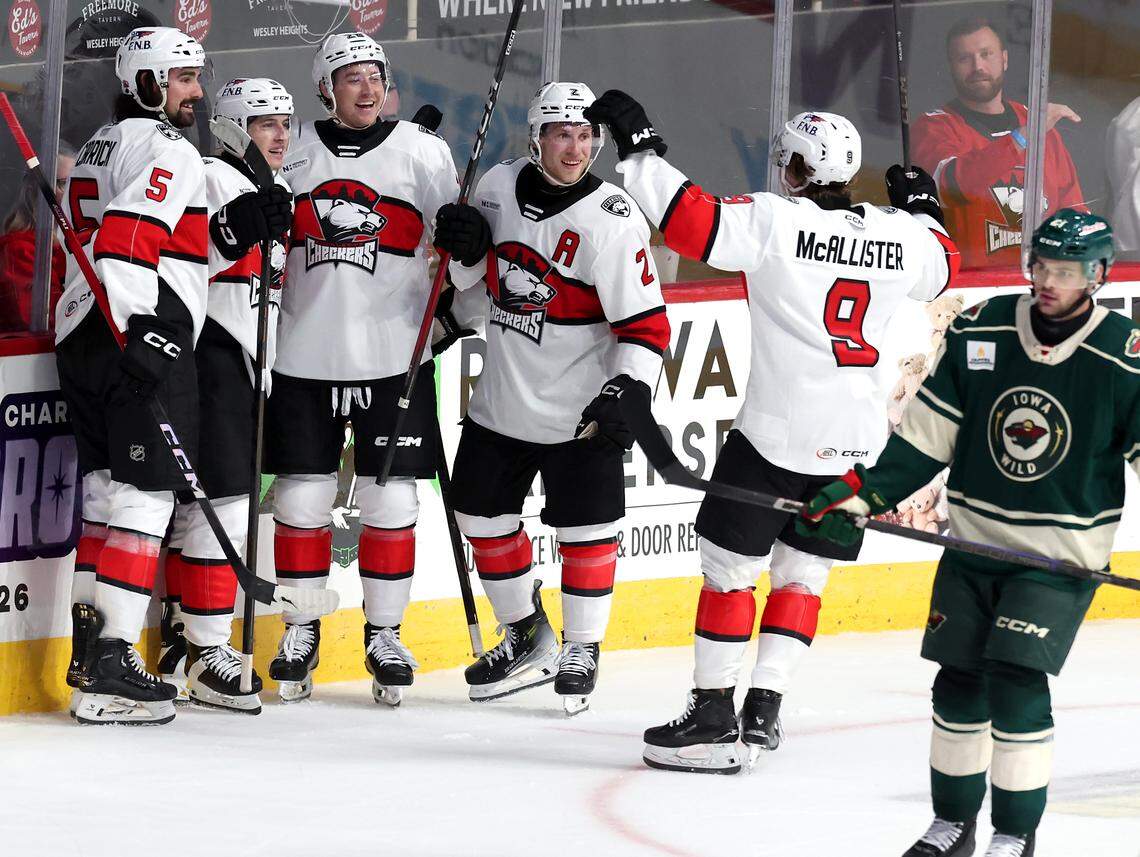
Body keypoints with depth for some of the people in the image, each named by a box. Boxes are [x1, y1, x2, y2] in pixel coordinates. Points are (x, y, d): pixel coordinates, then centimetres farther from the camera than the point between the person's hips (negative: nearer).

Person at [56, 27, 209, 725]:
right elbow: (125, 238, -23)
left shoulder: (100, 147, 22)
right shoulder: (168, 150, -9)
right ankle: (111, 670, -16)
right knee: (145, 498, -10)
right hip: (141, 337, -10)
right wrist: (139, 332, -28)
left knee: (107, 488, 17)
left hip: (80, 336, 10)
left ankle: (90, 644, 23)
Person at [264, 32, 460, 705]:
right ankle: (301, 631, 16)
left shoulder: (423, 152, 1)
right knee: (301, 497, 3)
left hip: (394, 358, -1)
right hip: (306, 357, 1)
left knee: (391, 500, 0)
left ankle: (385, 634, 12)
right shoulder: (292, 153, 6)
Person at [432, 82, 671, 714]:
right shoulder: (499, 188, -1)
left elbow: (646, 323, -17)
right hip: (502, 400, 6)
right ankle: (526, 637, 30)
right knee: (482, 514, 13)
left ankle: (580, 650, 17)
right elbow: (469, 277, 13)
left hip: (581, 409, -6)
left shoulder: (612, 221, -18)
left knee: (585, 529, -1)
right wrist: (464, 247, -9)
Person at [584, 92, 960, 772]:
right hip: (859, 441, 5)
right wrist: (921, 207, 40)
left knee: (729, 565, 5)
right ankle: (765, 709, 14)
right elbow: (942, 266, 24)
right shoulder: (900, 236, 3)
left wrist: (639, 144, -11)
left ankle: (712, 717, 4)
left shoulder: (775, 222, -13)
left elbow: (690, 219, -19)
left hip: (779, 435, -5)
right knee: (802, 575, 17)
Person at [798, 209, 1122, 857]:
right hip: (974, 542, 4)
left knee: (1016, 681, -15)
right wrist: (861, 495, -2)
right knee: (958, 682, 8)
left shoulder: (1124, 359, -13)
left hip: (1061, 557, -4)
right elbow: (926, 434, 4)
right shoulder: (979, 332, -3)